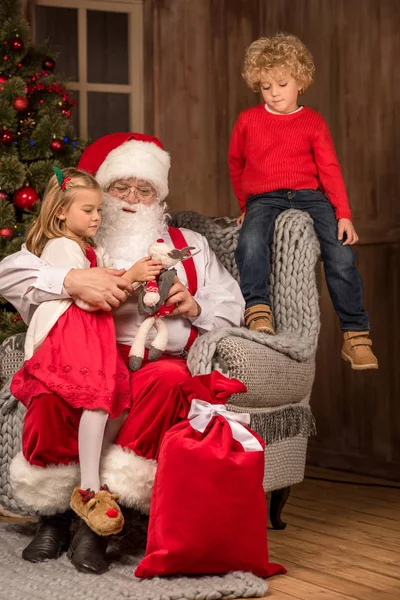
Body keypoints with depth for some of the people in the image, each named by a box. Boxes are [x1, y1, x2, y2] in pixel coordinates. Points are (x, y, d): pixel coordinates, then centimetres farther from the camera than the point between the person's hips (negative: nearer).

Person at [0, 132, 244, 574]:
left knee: (168, 379, -37)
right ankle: (53, 513, -16)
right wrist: (72, 280, -13)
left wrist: (192, 306, -4)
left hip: (161, 359, 1)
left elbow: (231, 308, 18)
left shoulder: (188, 245, 27)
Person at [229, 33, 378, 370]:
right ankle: (257, 310, -35)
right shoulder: (248, 121, 9)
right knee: (251, 241, -35)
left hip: (308, 195, 0)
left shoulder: (313, 122, 7)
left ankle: (356, 335, -11)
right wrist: (245, 205, 21)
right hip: (263, 199, 0)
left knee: (342, 254, -19)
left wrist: (344, 215, -9)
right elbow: (235, 164, 23)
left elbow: (330, 170, 1)